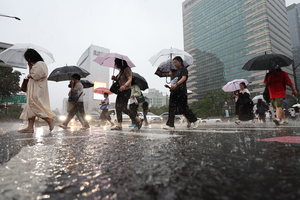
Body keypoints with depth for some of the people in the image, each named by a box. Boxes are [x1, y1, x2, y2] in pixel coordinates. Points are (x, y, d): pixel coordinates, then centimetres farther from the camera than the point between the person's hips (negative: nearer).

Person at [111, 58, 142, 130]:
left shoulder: (127, 69, -9)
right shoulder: (121, 71, 18)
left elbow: (130, 79, -21)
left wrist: (124, 86, -38)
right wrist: (115, 78, 3)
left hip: (126, 91, -9)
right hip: (120, 91, 9)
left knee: (123, 109, -10)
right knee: (118, 108, 2)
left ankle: (138, 120, 5)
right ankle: (119, 125, 6)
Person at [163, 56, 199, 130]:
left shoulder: (184, 69, 3)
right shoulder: (176, 71, 25)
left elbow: (184, 78, -15)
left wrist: (176, 84, -29)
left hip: (181, 91, -7)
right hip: (174, 91, 7)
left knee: (184, 108, -3)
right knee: (172, 108, -3)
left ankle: (195, 121, 16)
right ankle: (170, 125, -3)